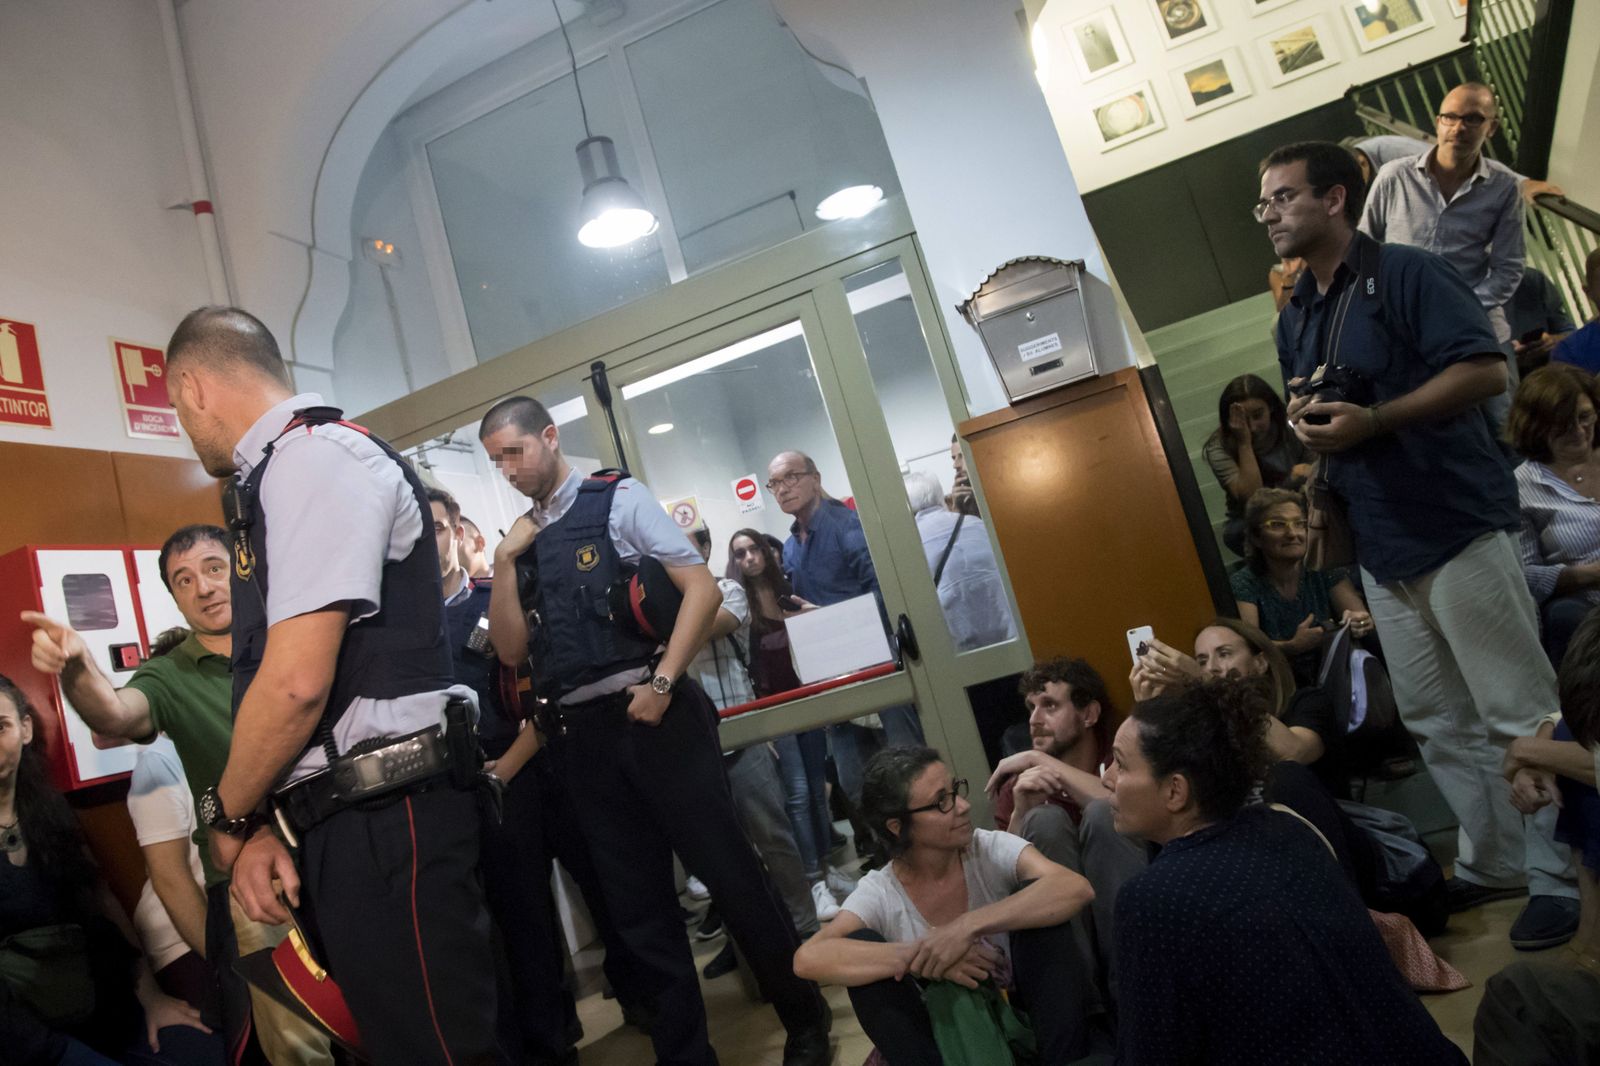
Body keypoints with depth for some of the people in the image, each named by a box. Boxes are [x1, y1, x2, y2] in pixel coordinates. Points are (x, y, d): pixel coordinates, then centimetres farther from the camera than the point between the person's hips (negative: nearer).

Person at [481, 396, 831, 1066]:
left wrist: (663, 682, -17)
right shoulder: (524, 540, 13)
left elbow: (703, 589, -9)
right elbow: (512, 651, 9)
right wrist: (503, 563, -2)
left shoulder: (618, 500, -1)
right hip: (579, 733, 5)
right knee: (635, 900, 13)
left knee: (727, 868, 2)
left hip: (650, 711, -5)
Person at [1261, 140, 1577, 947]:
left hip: (1456, 524, -7)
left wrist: (1372, 418, -24)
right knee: (1437, 724, 11)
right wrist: (1304, 423, 1)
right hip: (1380, 544, 7)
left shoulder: (1407, 274, -6)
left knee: (1517, 713, 1)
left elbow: (1485, 370, -16)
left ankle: (1556, 871, 14)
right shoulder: (1293, 319, 16)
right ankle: (1493, 863, 24)